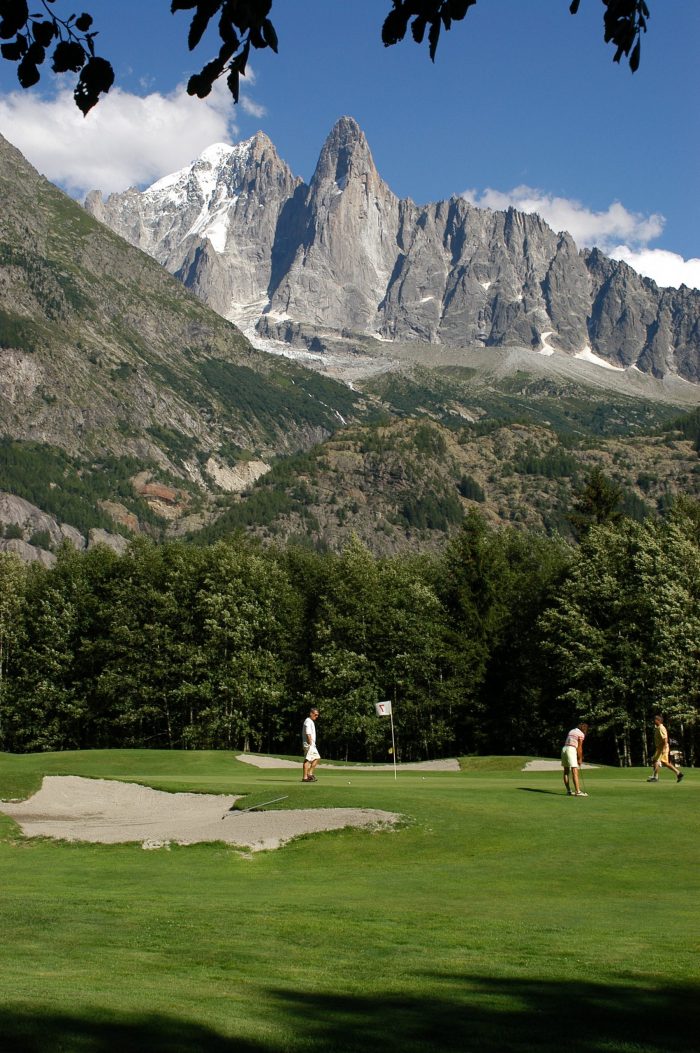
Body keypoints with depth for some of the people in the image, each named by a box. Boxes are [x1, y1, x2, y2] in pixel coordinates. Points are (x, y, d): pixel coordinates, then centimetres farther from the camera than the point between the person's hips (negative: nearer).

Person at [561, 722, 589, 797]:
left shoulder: (571, 731, 19)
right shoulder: (581, 734, -3)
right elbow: (579, 748, -4)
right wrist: (580, 759, 7)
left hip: (564, 749, 8)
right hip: (571, 751, -8)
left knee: (566, 771, 11)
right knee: (575, 772, -11)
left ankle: (569, 791, 15)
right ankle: (578, 792, -17)